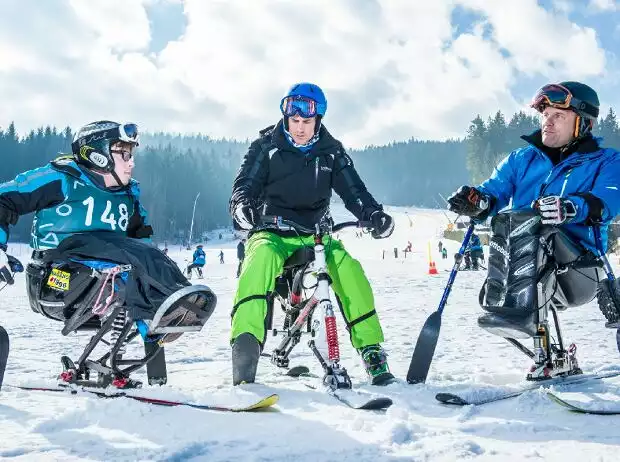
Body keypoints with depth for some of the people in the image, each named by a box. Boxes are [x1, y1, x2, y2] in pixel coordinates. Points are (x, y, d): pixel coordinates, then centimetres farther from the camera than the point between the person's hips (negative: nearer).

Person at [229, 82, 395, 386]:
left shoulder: (331, 151, 8)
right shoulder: (266, 146, 2)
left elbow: (353, 190, -1)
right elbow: (245, 184, -7)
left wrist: (373, 214, -22)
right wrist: (242, 207, -32)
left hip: (315, 234, 2)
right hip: (272, 232, -2)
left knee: (349, 269, -25)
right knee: (262, 258, -37)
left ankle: (371, 350, -14)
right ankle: (246, 343, -44)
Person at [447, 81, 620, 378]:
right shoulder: (521, 160, 21)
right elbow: (495, 192, 7)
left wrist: (571, 208, -34)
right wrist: (477, 202, -18)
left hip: (580, 272, -4)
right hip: (525, 271, 4)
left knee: (523, 221, -28)